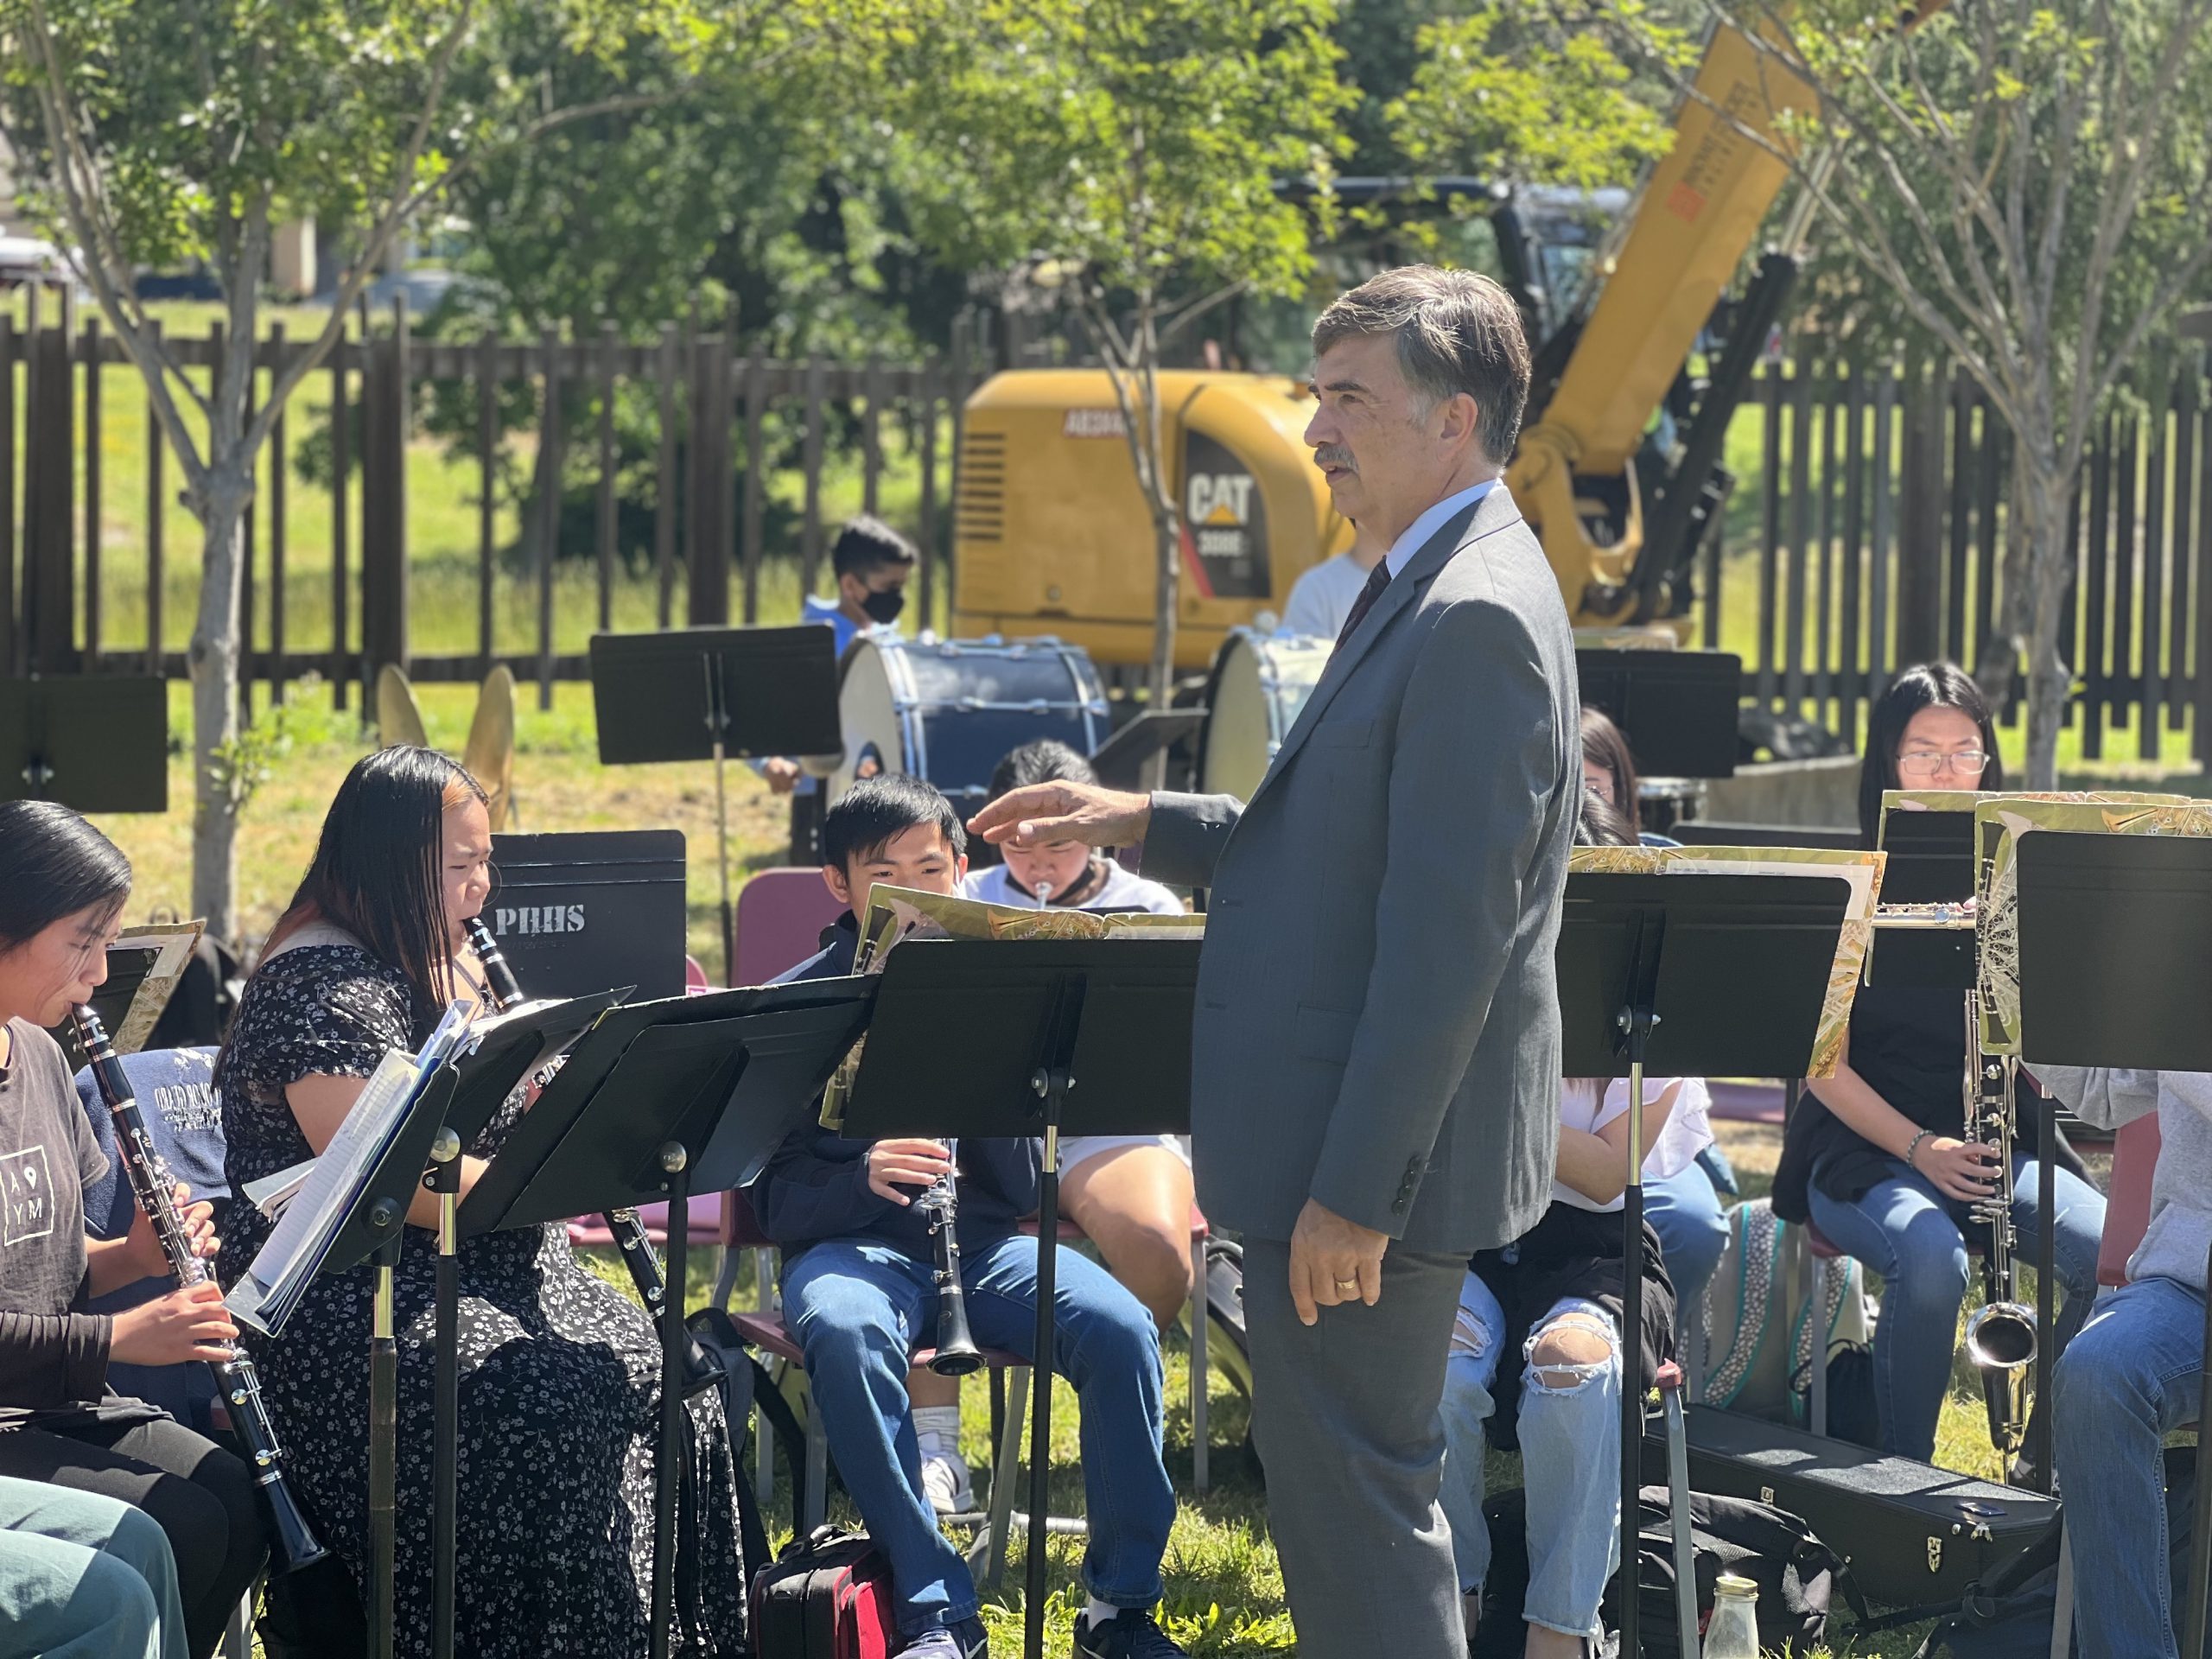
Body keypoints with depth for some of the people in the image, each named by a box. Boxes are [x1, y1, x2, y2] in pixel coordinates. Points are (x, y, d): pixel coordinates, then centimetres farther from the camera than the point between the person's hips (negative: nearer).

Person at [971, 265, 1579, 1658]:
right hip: (1341, 1144, 11)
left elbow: (1450, 936, -23)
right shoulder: (1430, 593, 14)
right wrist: (1142, 824, 11)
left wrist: (1354, 1191, -23)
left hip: (1374, 1161, -11)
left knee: (1356, 1505, -3)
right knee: (1358, 1502, 19)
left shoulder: (1477, 618, -20)